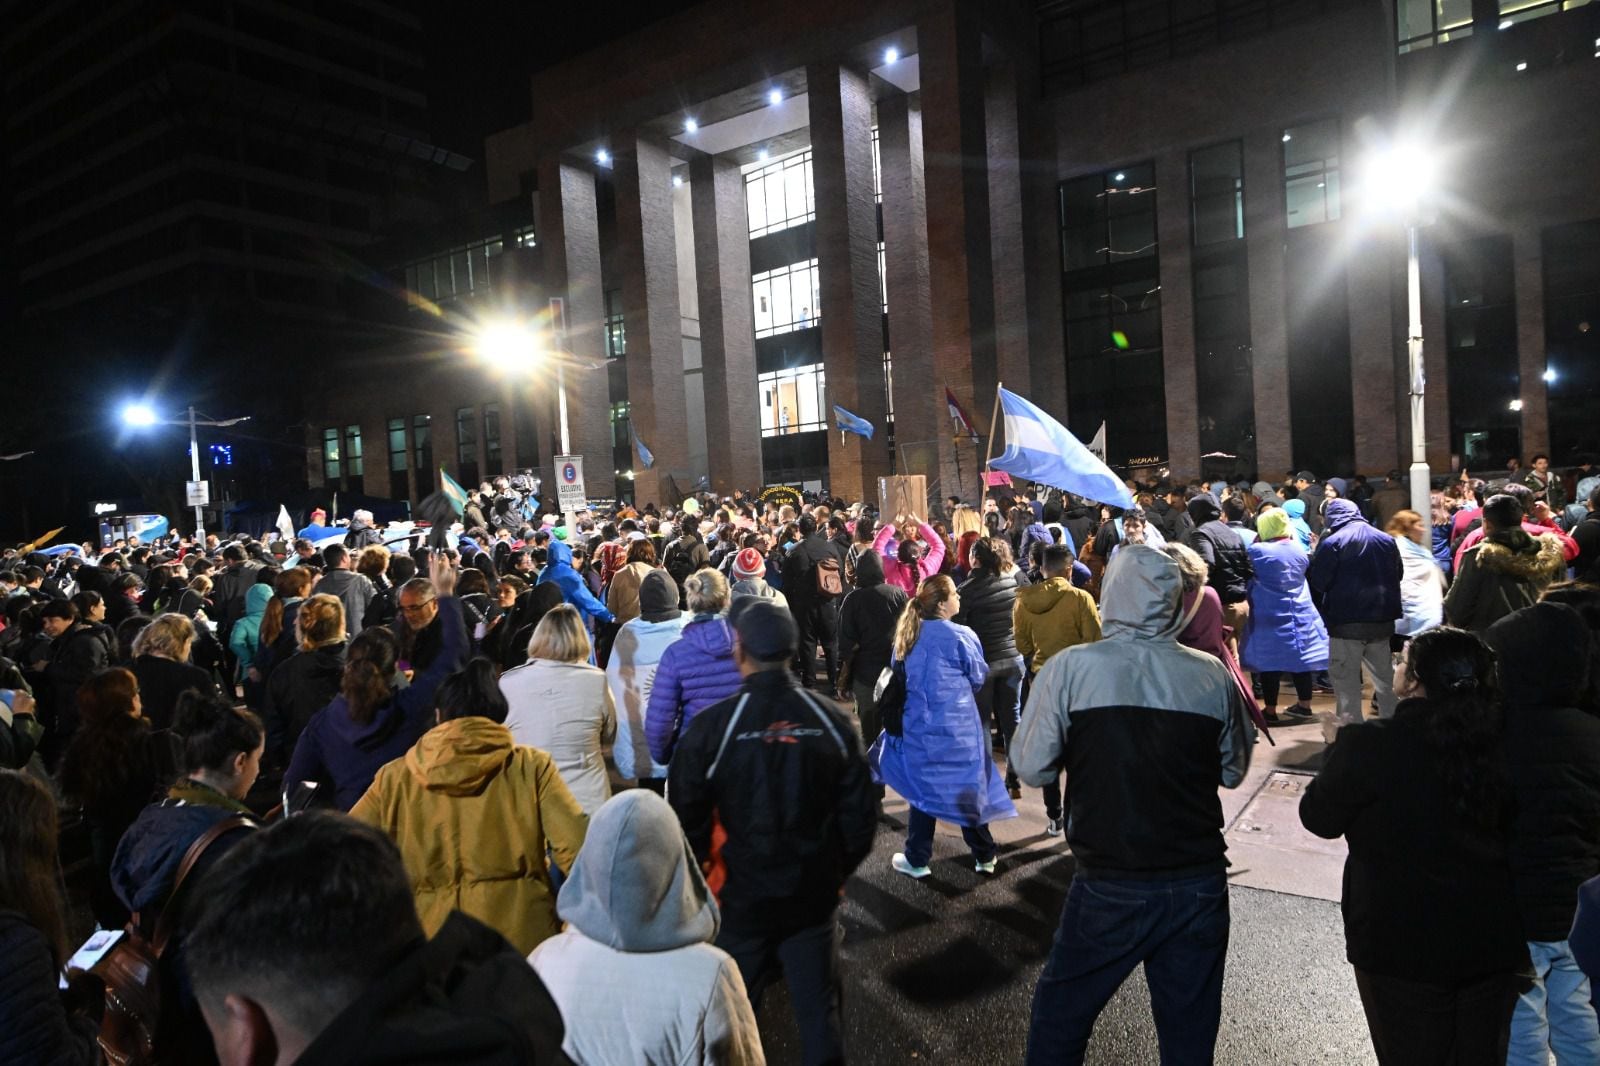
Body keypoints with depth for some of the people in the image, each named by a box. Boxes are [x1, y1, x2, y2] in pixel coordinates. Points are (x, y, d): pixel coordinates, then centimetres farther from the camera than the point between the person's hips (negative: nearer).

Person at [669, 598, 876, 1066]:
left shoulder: (711, 726, -18)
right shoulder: (831, 720, -9)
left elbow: (687, 817, -11)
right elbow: (860, 812, -3)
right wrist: (836, 870, 11)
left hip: (741, 894, -1)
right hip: (814, 892, 2)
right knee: (819, 1009, 16)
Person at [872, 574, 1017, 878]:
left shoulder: (907, 634, -2)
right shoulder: (961, 636, -15)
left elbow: (899, 679, 10)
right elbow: (979, 678, -2)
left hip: (918, 727, 3)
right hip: (958, 729, -3)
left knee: (924, 790, 14)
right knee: (969, 789, 12)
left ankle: (917, 860, 21)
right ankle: (984, 855, 27)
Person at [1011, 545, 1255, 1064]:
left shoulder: (1071, 668, -14)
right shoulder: (1213, 675, -5)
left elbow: (1031, 768, -7)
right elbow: (1233, 771, 8)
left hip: (1109, 887, -3)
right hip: (1200, 885, 3)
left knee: (1059, 1021, 17)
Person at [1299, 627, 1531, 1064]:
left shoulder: (1371, 745, -22)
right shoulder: (1502, 741, -9)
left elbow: (1319, 818, -8)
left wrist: (1342, 748, 5)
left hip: (1403, 946, -4)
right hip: (1495, 940, 4)